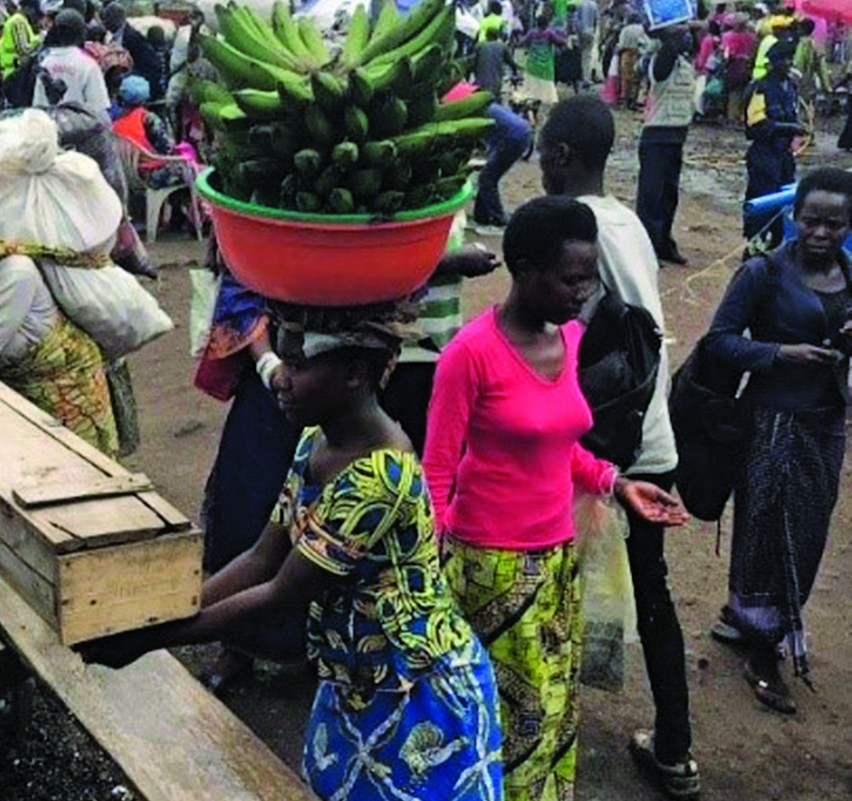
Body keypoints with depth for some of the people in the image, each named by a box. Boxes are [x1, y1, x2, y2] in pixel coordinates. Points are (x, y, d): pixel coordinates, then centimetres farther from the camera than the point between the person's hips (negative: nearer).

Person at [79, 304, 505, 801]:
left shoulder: (377, 476, -30)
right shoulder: (314, 443, -2)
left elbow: (281, 597, -26)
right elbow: (262, 560, 2)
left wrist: (148, 640, -22)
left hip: (420, 698, -8)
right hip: (357, 687, 8)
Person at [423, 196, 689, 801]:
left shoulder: (570, 338, 3)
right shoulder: (472, 352, -18)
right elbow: (437, 472, -14)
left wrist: (618, 485, 4)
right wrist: (432, 568, -18)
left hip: (559, 555, 7)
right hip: (492, 563, -6)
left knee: (556, 701, 17)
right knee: (513, 708, 5)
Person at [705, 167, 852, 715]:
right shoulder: (766, 273, -12)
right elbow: (721, 341, -13)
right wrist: (781, 352, -25)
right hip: (775, 421, -6)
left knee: (805, 534, 15)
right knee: (771, 531, 3)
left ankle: (739, 615, 37)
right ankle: (764, 655, 18)